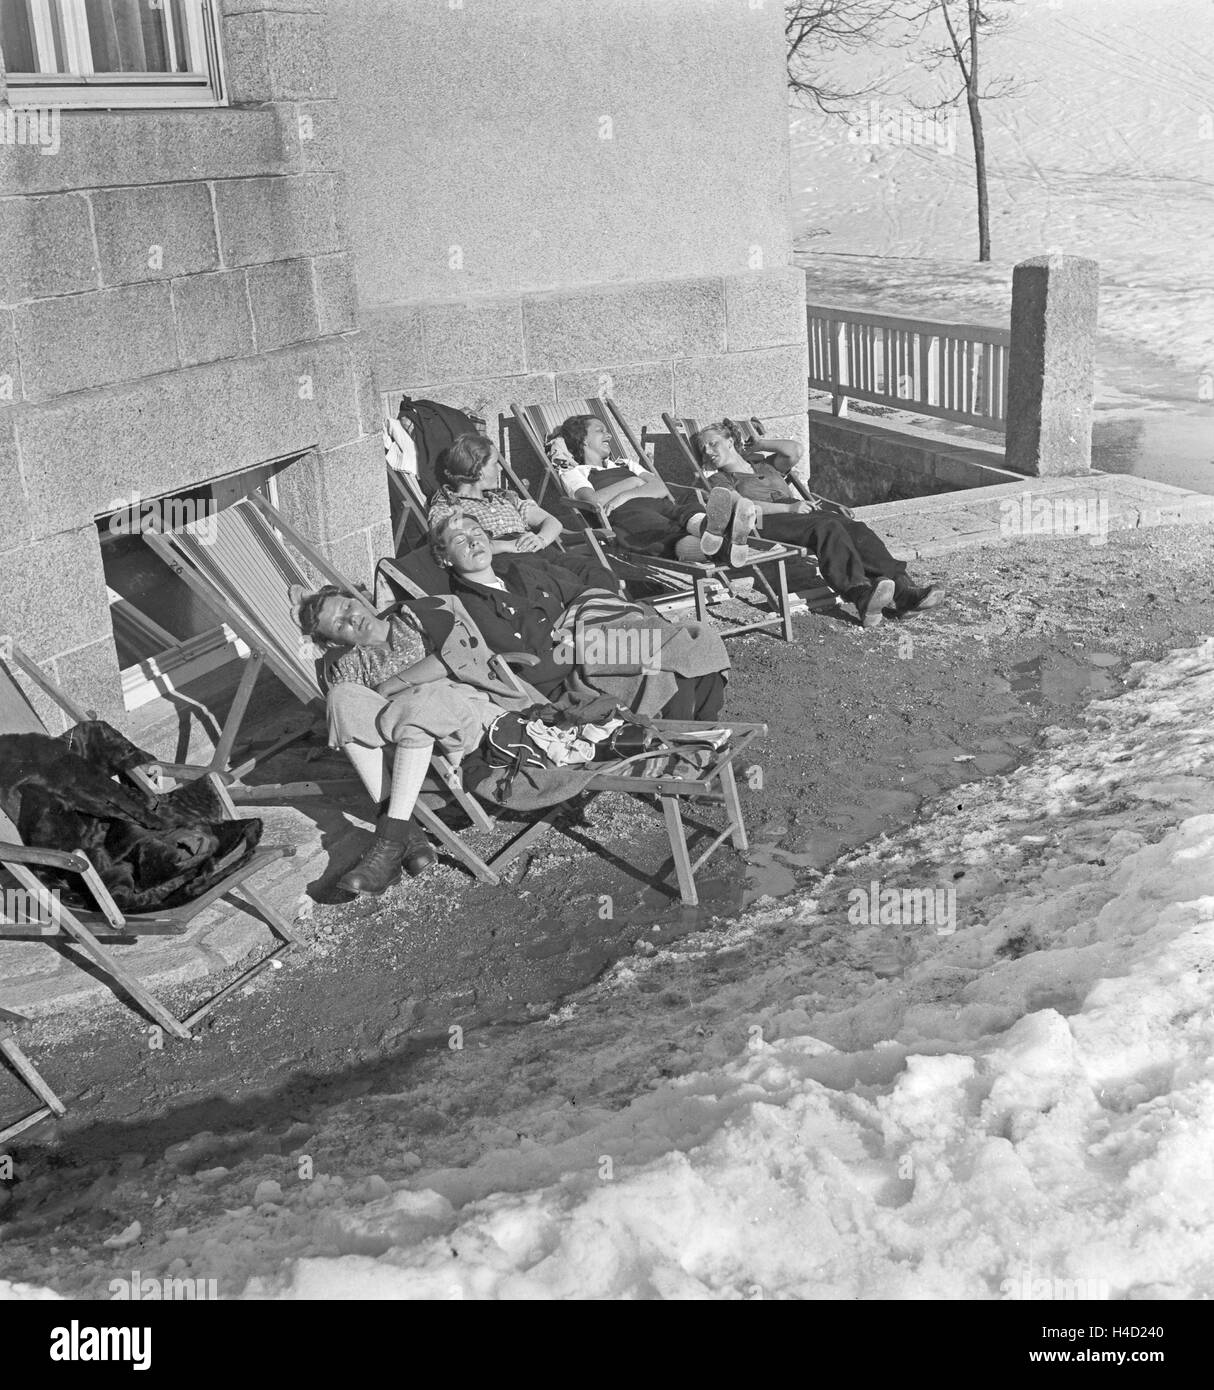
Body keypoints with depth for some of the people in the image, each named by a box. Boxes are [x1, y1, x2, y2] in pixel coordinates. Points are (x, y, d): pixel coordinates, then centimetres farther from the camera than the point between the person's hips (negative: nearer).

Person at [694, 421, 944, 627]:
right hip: (768, 524, -5)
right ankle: (862, 595, -58)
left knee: (854, 527, -25)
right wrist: (789, 508, -11)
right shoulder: (719, 480, 20)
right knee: (828, 527, -35)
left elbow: (794, 451, 15)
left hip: (800, 513, 6)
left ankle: (902, 590, -43)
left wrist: (758, 445, 25)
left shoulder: (765, 465, 36)